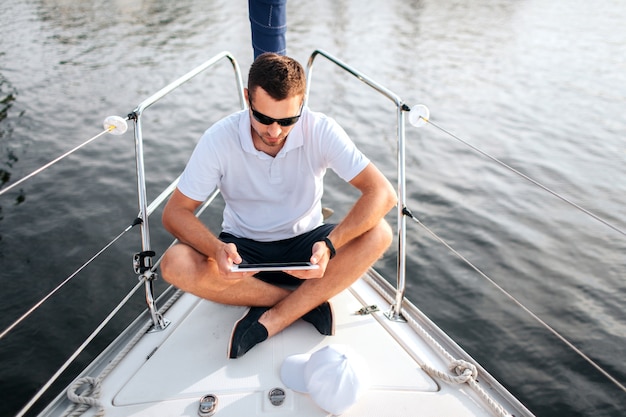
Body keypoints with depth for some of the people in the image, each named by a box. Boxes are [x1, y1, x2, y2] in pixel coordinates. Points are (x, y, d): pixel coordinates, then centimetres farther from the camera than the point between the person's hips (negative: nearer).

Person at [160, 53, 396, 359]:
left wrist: (330, 246, -38)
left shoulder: (321, 131, -18)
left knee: (378, 234, -27)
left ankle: (269, 321, -23)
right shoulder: (219, 139, -17)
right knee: (174, 265, -28)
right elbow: (174, 212, -14)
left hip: (304, 245, 0)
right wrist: (217, 249, -35)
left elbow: (383, 193, -24)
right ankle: (308, 302, -18)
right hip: (243, 250, 0)